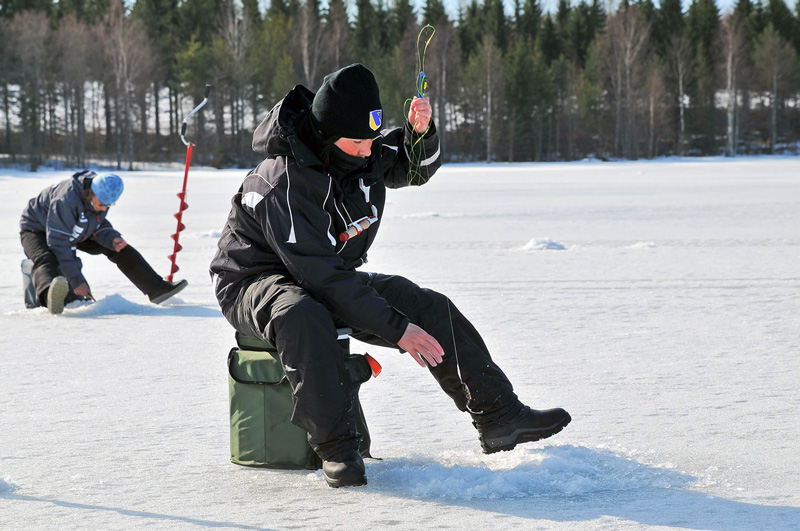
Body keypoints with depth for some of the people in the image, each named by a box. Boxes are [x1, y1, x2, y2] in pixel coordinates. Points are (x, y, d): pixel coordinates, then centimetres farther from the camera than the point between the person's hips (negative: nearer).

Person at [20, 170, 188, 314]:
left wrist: (111, 239, -23)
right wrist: (76, 281, -39)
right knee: (46, 260, -41)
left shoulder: (102, 195, -15)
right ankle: (50, 297, -73)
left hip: (76, 233, 8)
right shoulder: (66, 200, -39)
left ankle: (155, 288, 2)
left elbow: (97, 225, 1)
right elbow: (58, 243, -38)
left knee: (120, 249, -1)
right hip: (38, 229, -8)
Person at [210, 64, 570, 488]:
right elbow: (323, 279, -32)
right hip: (254, 282, -8)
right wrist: (397, 330, -30)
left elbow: (414, 168, 11)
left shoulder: (361, 149, -7)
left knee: (430, 308, -3)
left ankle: (499, 419, 3)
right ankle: (335, 448, -33)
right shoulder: (285, 185, -31)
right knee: (302, 318, -42)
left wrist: (420, 133, -15)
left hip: (332, 279, 8)